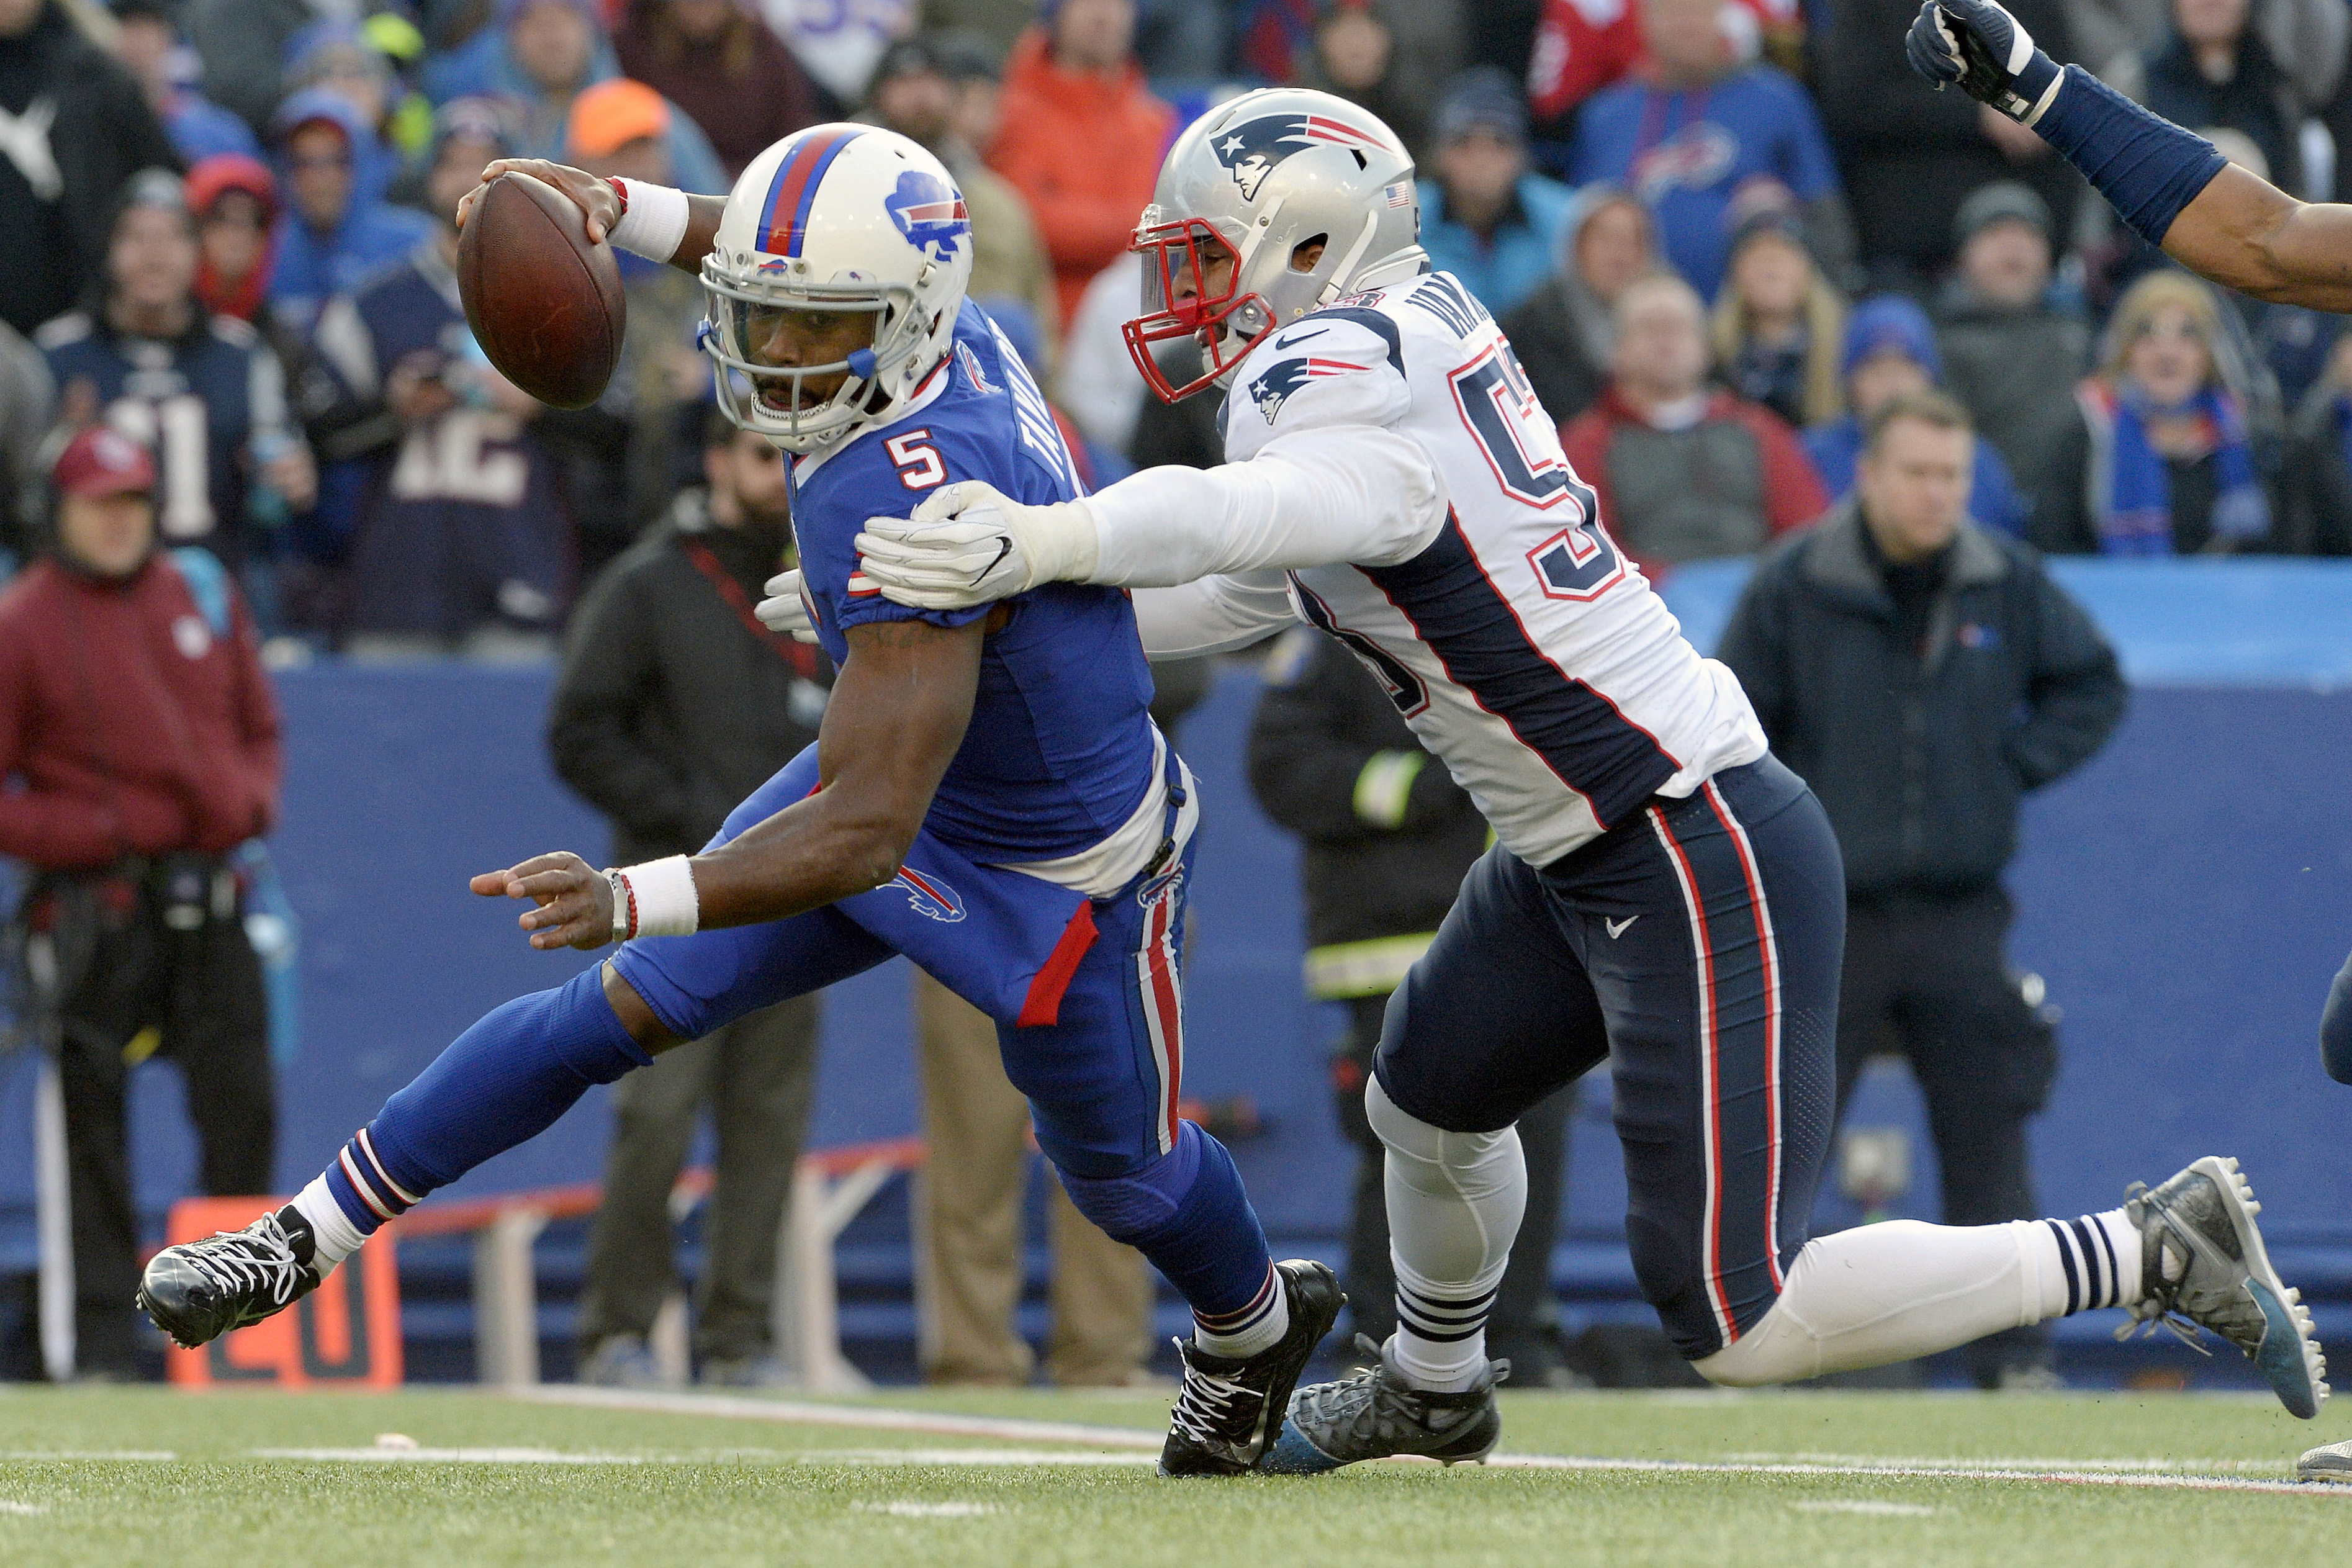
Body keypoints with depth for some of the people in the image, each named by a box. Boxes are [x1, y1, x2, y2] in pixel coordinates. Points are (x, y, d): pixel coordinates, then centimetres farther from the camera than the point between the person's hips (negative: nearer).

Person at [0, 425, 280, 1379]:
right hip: (99, 904, -5)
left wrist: (251, 803, 3)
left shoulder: (203, 594, 14)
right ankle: (106, 1340, -1)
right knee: (93, 1121, -4)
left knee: (244, 1111, 2)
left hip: (209, 898, 5)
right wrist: (86, 834, -16)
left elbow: (260, 726, 23)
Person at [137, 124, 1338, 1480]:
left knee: (1123, 1166, 20)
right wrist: (629, 211, 0)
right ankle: (309, 1240, 6)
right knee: (619, 1012, 1)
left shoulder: (909, 508, -42)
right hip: (908, 784, 7)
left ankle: (1259, 1332, 53)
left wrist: (634, 899, -55)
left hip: (1055, 876, -7)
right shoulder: (927, 334, -19)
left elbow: (866, 835, -45)